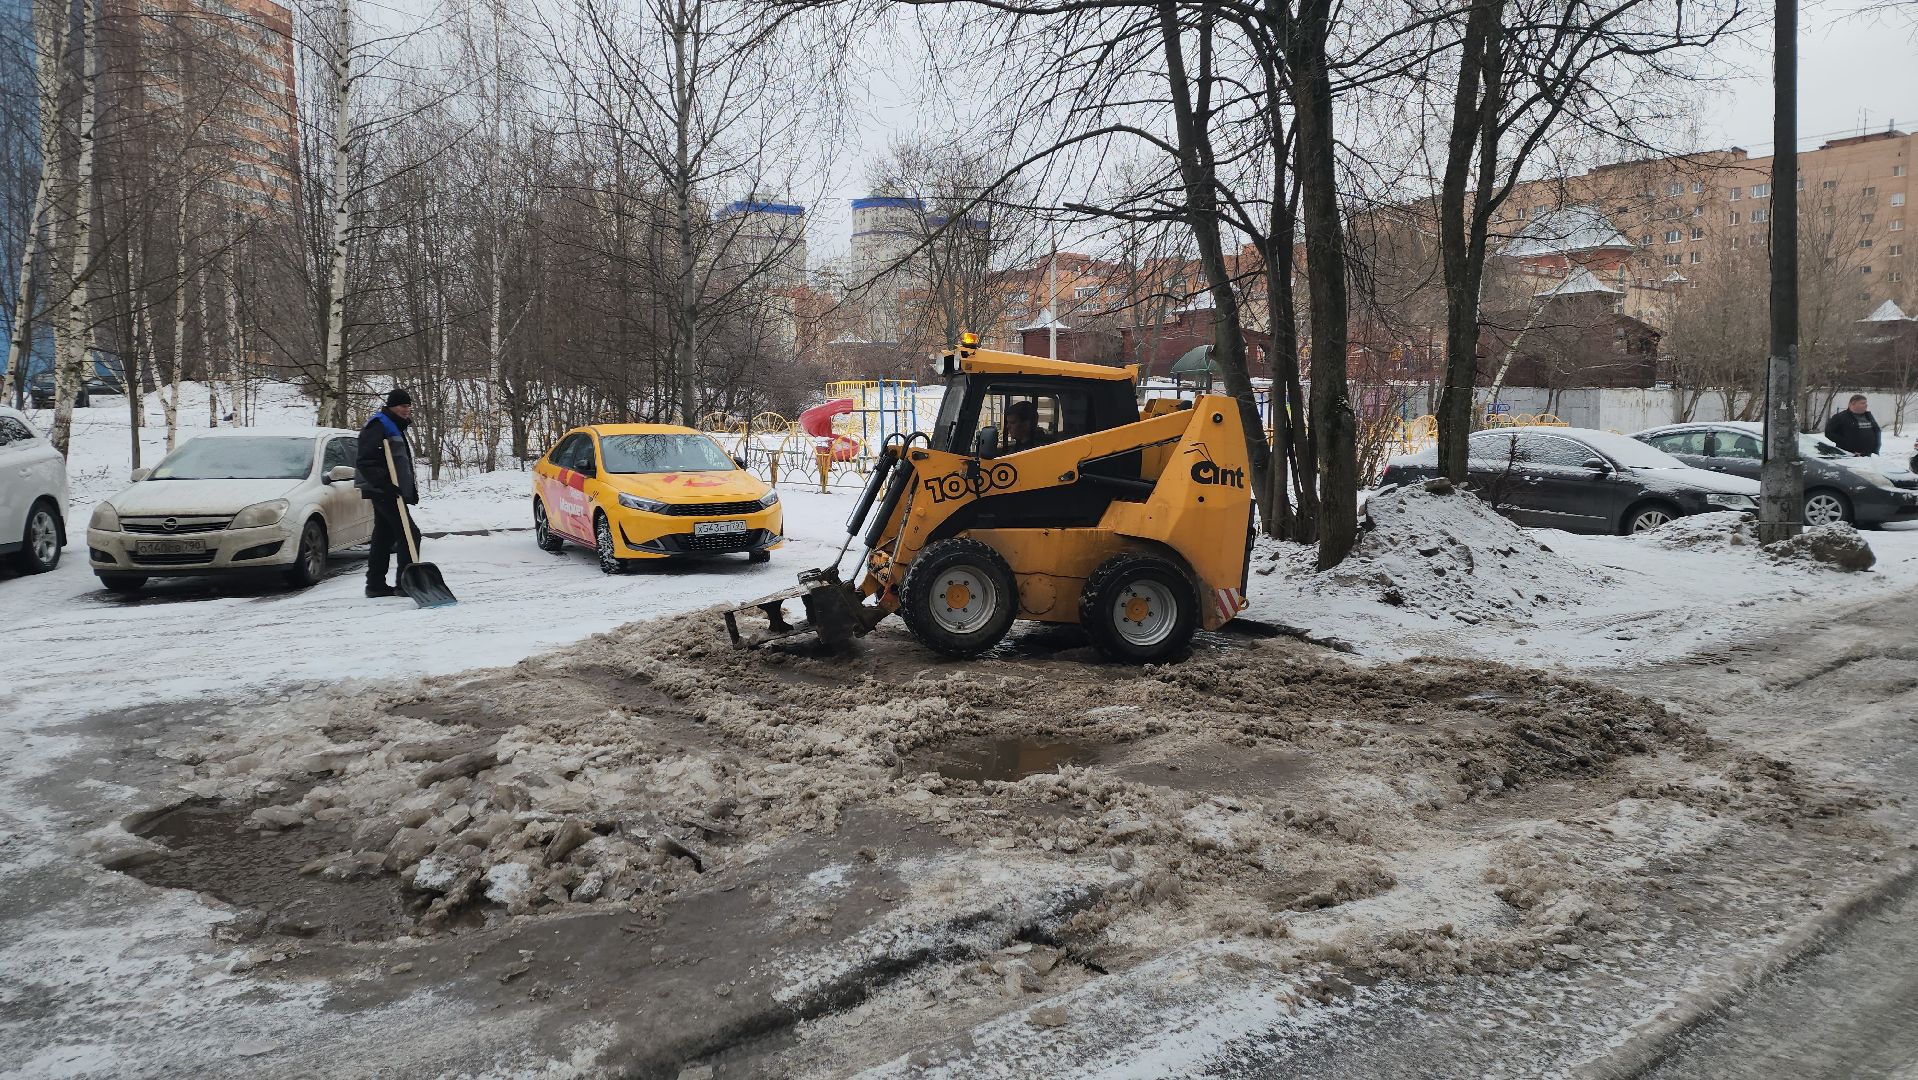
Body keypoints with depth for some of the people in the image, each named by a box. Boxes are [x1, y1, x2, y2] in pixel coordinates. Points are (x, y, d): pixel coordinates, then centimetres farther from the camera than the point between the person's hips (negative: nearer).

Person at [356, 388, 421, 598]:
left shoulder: (396, 427, 21)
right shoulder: (378, 426, -11)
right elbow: (365, 463, -19)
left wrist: (411, 490, 20)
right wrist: (385, 485, -27)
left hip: (389, 492, 11)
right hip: (383, 491, -10)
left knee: (384, 538, 12)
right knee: (409, 533, -14)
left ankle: (376, 584, 17)